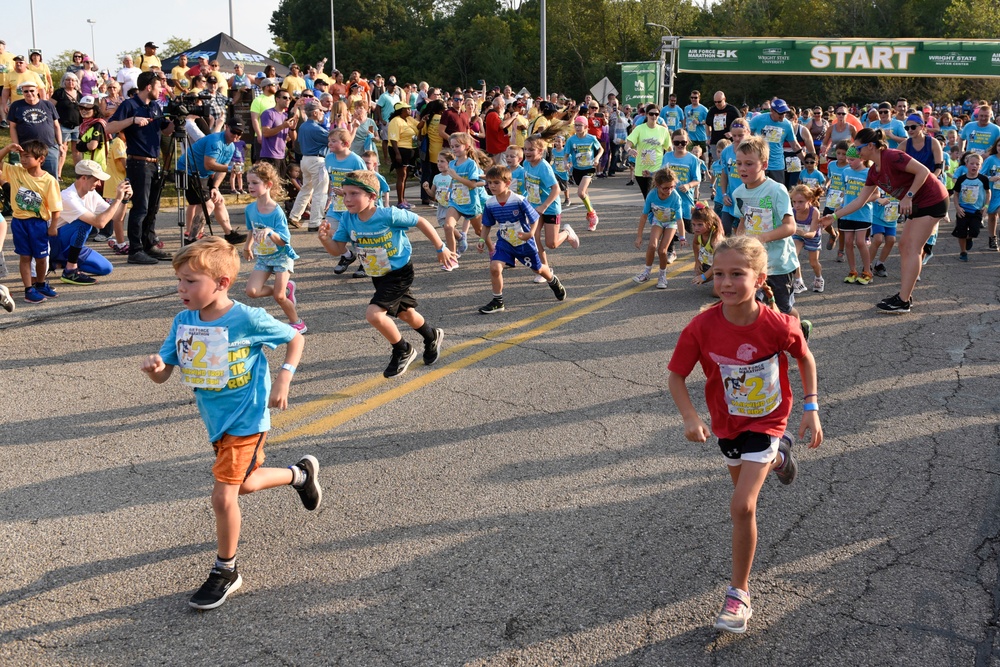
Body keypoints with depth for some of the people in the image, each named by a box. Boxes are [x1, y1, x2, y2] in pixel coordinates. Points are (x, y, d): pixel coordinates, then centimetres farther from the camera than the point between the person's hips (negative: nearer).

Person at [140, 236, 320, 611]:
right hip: (215, 419, 7)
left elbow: (295, 338, -7)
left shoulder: (247, 320, -22)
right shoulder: (183, 322, -6)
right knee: (245, 484, 23)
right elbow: (163, 375, -5)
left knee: (223, 496, -8)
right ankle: (301, 474, 51)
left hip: (246, 420, -7)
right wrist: (154, 367, -28)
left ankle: (226, 572, 14)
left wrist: (283, 380, -17)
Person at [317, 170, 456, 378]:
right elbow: (337, 250, -9)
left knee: (374, 314, -21)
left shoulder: (389, 215, -28)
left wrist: (441, 248, -7)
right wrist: (325, 239, -31)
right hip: (378, 276, 7)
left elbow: (421, 222, -16)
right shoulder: (348, 219, -12)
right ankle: (432, 337, 54)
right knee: (406, 314, 23)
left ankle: (403, 352, 3)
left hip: (399, 273, -7)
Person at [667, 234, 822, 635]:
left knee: (742, 506, -15)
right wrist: (690, 417, -30)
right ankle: (777, 457, 64)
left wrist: (811, 410, -9)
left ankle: (739, 593, 2)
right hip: (727, 422, 3)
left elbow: (805, 359, -5)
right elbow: (676, 377, -15)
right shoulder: (702, 328, -25)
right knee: (742, 486, 28)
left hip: (766, 421, -3)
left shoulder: (778, 326, -27)